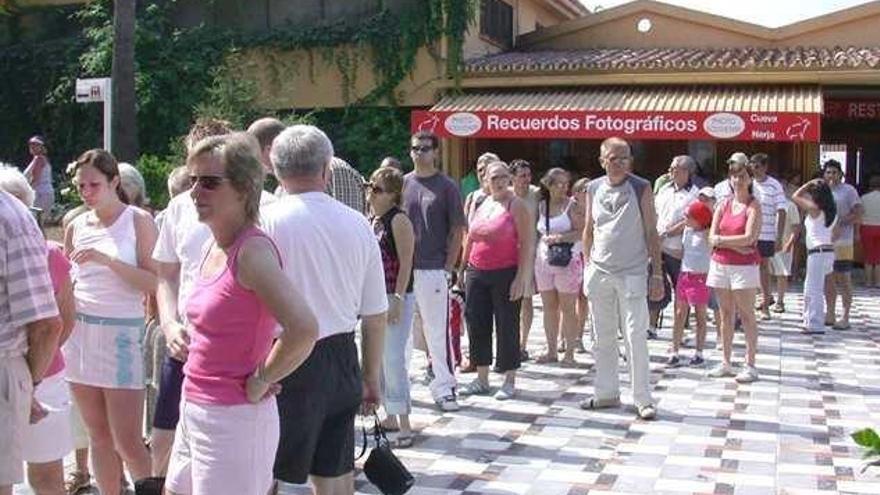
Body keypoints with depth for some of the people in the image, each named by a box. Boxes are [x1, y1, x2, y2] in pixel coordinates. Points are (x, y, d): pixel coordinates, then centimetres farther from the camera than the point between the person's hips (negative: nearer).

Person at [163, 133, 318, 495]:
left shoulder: (252, 250, -19)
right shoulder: (214, 247, 7)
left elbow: (304, 329, -33)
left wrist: (260, 381, -19)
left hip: (234, 419, -9)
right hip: (195, 410, 9)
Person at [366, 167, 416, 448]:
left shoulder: (398, 220, -12)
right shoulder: (370, 220, 12)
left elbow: (405, 263, -16)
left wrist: (397, 299, -21)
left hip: (395, 298, -9)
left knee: (394, 359, -10)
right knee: (378, 359, 14)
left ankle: (404, 425, -5)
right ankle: (390, 417, 26)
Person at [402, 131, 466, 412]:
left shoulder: (446, 187, 1)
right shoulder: (401, 184, 10)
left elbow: (457, 231, 0)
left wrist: (449, 269, -6)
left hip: (434, 269, -3)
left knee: (438, 330, -1)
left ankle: (444, 387, 4)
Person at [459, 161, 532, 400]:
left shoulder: (516, 206, -5)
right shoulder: (480, 204, 12)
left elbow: (526, 244, -10)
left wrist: (521, 277, -16)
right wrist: (464, 268, 15)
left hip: (506, 274, -6)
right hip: (477, 273, 6)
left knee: (506, 327, 0)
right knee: (477, 324, 8)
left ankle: (509, 381, 10)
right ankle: (481, 379, 20)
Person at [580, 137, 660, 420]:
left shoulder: (641, 188, -3)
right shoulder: (593, 189, 6)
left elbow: (651, 233, -3)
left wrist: (657, 274, -7)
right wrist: (587, 267, 10)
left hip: (632, 274, -4)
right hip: (599, 272, 4)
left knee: (636, 338, -5)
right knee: (603, 339, 10)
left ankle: (643, 399, 2)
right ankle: (606, 393, 21)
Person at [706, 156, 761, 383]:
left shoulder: (753, 206, -4)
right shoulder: (723, 205, 9)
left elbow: (749, 238, -15)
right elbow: (712, 237, 2)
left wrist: (722, 239, -9)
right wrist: (735, 244, -12)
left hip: (744, 266, -5)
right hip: (720, 264, 5)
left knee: (746, 315, -2)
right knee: (726, 315, 11)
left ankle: (750, 365, 0)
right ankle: (725, 362, 17)